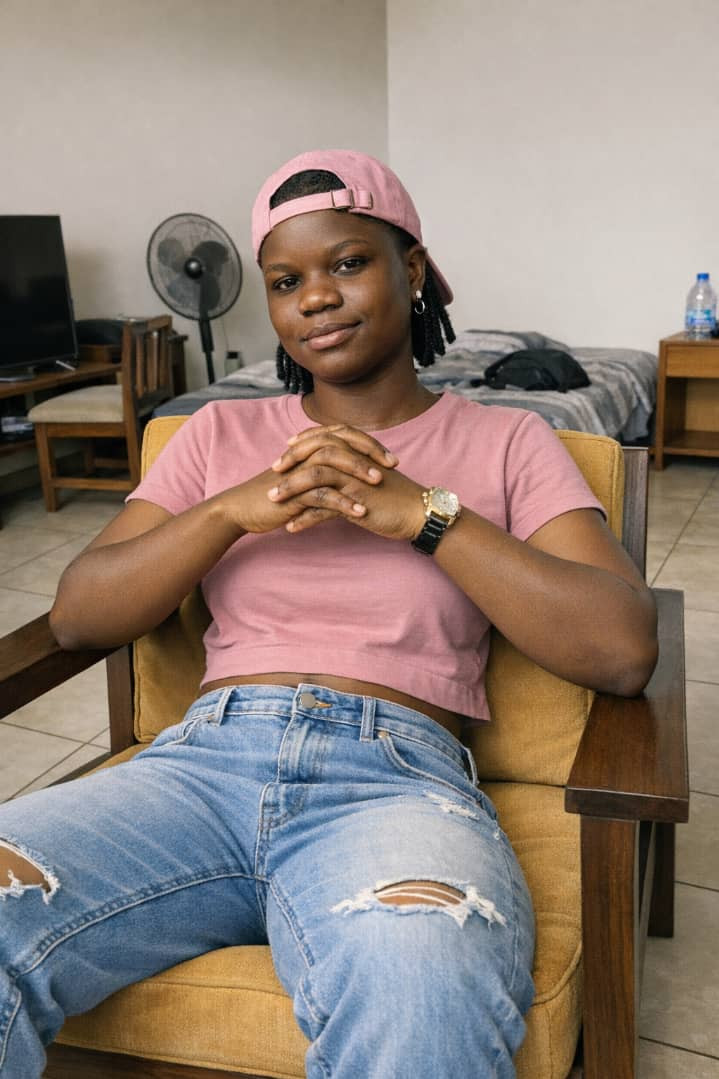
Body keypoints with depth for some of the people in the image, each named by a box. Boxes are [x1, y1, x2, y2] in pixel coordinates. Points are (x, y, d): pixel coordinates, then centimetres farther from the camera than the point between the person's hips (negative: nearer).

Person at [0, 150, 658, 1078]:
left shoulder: (504, 443, 13)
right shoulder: (221, 433, 20)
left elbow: (624, 651, -1)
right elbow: (75, 616, 11)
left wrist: (423, 512, -7)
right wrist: (236, 509, -4)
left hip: (396, 773, -2)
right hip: (205, 757, 3)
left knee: (420, 995, -38)